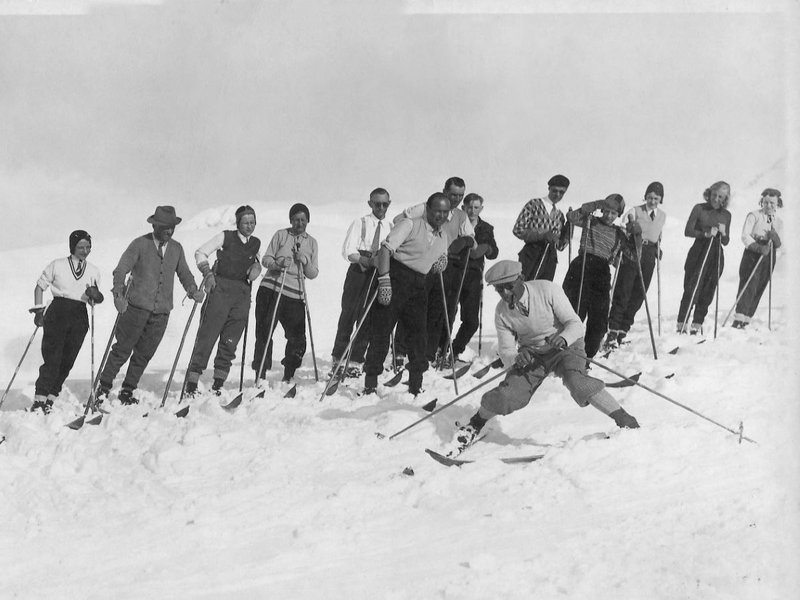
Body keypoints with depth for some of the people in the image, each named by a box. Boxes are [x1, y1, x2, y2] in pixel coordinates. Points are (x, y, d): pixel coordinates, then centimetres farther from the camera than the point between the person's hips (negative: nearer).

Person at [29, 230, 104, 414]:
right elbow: (40, 286, 11)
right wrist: (38, 309, 2)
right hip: (57, 314, -3)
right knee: (52, 359, -13)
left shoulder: (93, 271, 11)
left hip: (79, 318, 3)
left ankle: (49, 400, 9)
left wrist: (95, 296, -9)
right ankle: (39, 400, -10)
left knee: (67, 362, -2)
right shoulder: (57, 266, 3)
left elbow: (94, 300, 14)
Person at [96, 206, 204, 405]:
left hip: (162, 311, 4)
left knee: (144, 354, 6)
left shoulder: (176, 248, 12)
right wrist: (119, 294, -19)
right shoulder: (140, 244, -2)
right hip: (137, 307, -4)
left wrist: (193, 290, -1)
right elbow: (121, 270, -6)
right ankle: (103, 387, 9)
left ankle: (127, 391, 17)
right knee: (122, 349, -2)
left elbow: (184, 274, 19)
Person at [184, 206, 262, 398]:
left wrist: (256, 267, 8)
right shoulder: (225, 237, 0)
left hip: (242, 295, 4)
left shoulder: (256, 243, 13)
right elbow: (201, 253, 1)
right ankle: (191, 384, -6)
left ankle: (218, 384, 9)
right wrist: (207, 272, -14)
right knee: (206, 337, -8)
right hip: (220, 289, -4)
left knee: (230, 342, 2)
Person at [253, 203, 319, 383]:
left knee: (298, 339, -4)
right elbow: (266, 258, 4)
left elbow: (313, 274, 12)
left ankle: (288, 378, 11)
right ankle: (260, 376, -1)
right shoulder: (280, 235, 9)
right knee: (264, 333, -6)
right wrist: (277, 264, -17)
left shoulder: (312, 243, 16)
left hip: (295, 294, 2)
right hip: (272, 288, -2)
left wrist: (305, 262, -8)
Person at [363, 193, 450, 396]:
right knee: (381, 330, -7)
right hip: (395, 278, -7)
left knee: (419, 332, 5)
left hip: (418, 285, 7)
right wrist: (384, 279, -25)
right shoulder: (410, 225, -6)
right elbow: (386, 248, -15)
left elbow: (438, 268, 26)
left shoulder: (443, 237, 17)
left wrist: (442, 263, 0)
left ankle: (415, 386, 14)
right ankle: (370, 384, -3)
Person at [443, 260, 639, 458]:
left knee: (578, 383, -31)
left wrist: (563, 339, -43)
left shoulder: (547, 290, -23)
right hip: (531, 354, 3)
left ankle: (624, 420, -21)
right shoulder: (502, 312, -12)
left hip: (565, 346, -2)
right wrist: (517, 358, -33)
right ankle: (475, 424, 16)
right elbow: (506, 352, -9)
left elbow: (575, 324, -21)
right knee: (508, 395, -13)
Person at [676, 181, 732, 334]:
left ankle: (697, 324, 8)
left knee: (707, 293, 2)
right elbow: (688, 231, -5)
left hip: (716, 256, 4)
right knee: (692, 289, -10)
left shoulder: (726, 215, 10)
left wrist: (723, 233, -9)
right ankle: (681, 324, -8)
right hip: (698, 253, -4)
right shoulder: (699, 209, -1)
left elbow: (726, 242, 12)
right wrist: (706, 234, -18)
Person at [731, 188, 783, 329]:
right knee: (749, 286, -18)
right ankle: (738, 320, -25)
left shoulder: (779, 222, 14)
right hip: (752, 254, -5)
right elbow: (745, 236, -9)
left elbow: (779, 245, 8)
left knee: (758, 290, 3)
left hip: (768, 257, 5)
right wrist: (759, 247, -24)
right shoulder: (754, 216, 1)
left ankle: (745, 322, 7)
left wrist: (775, 238, -16)